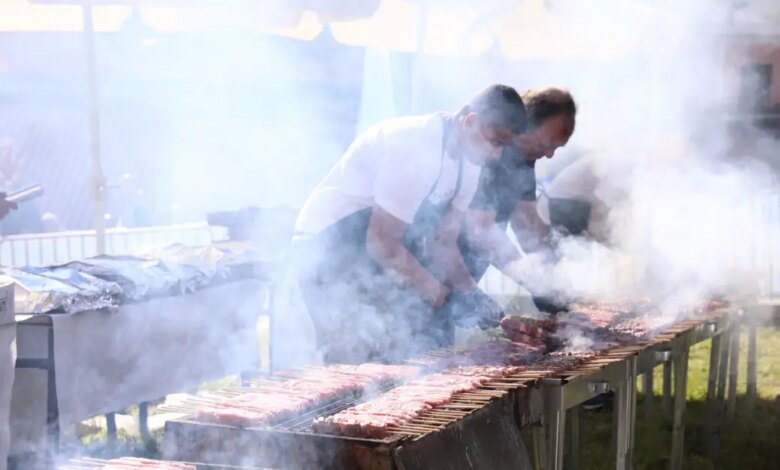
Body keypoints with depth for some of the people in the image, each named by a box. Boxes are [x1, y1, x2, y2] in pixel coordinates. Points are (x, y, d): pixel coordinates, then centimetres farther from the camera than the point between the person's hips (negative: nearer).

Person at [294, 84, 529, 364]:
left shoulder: (467, 161, -1)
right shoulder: (416, 148, -29)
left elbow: (443, 240, 4)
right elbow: (381, 243, -27)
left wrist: (469, 291, -11)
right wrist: (436, 290, -17)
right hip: (330, 240, -9)